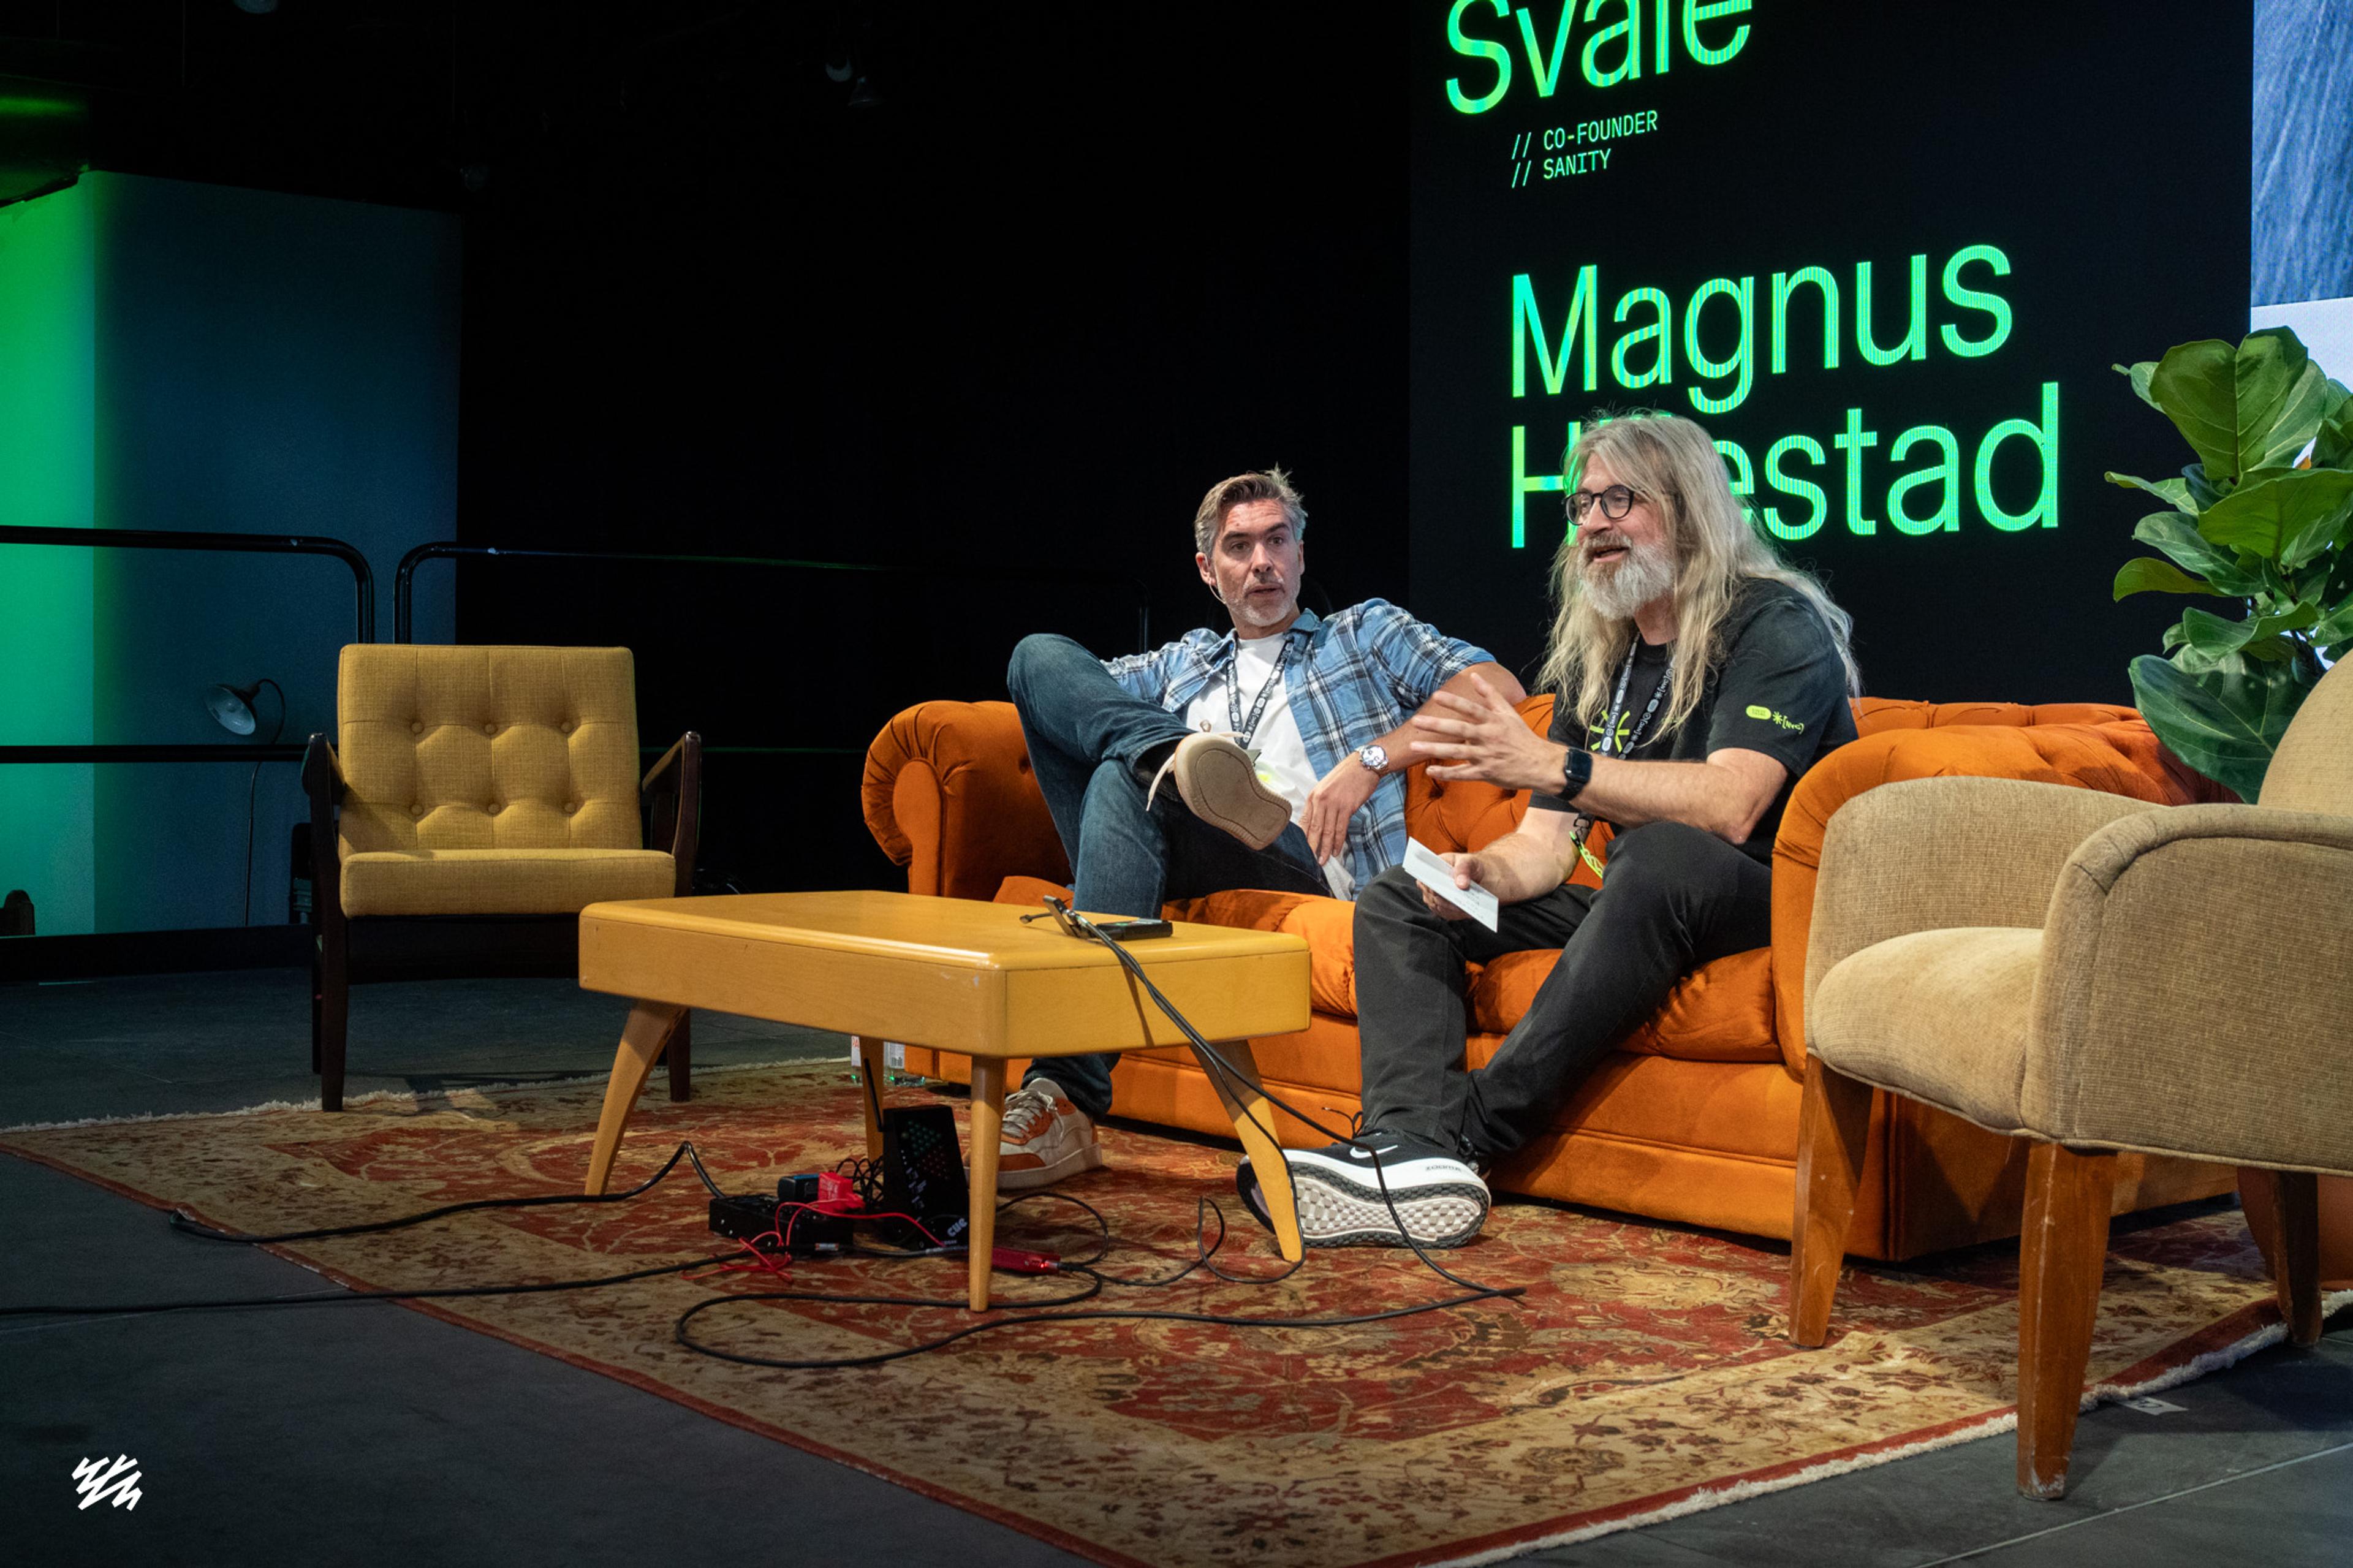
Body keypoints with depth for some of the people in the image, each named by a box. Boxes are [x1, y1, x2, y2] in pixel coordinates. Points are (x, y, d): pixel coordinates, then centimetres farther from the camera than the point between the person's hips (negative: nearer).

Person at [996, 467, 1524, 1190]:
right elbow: (1071, 690, 24)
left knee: (1126, 777, -36)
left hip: (1305, 862, -4)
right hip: (1177, 862, 4)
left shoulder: (1367, 633, 26)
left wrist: (1370, 760, -5)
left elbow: (1497, 688, 9)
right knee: (1040, 652, -8)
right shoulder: (1183, 665, 37)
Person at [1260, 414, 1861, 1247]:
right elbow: (1546, 843, 10)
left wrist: (1549, 764, -32)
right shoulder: (1597, 657, 14)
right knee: (1395, 900, -1)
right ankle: (1415, 1146, -29)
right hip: (1638, 905, 8)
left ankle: (1467, 1129, -37)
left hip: (1769, 905, -8)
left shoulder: (1775, 624, -10)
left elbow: (1728, 806, -27)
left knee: (1659, 855, -40)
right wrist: (1480, 873, -13)